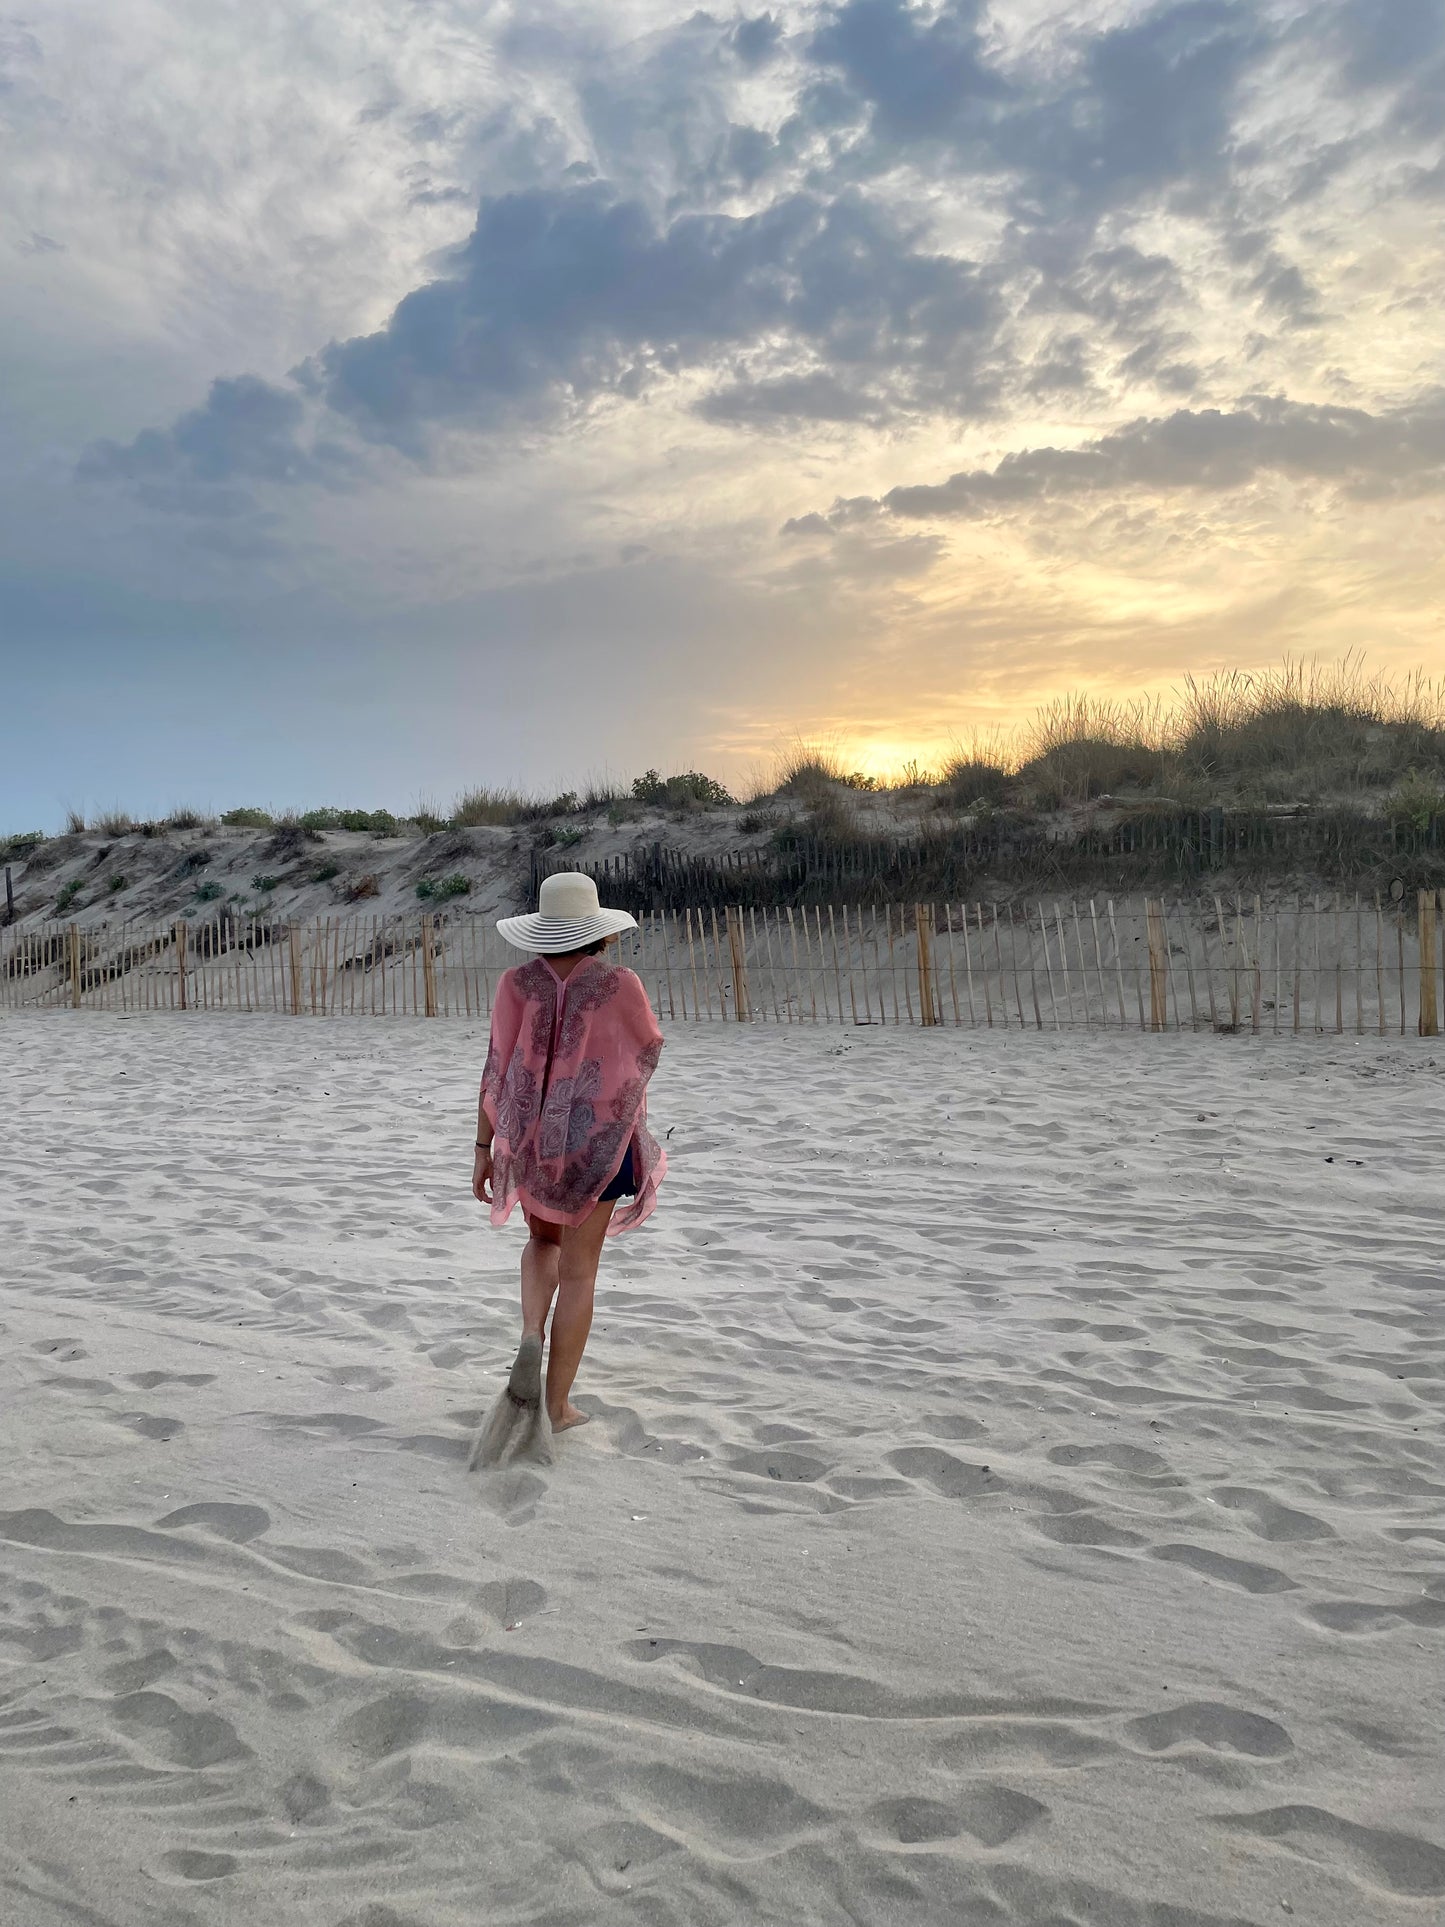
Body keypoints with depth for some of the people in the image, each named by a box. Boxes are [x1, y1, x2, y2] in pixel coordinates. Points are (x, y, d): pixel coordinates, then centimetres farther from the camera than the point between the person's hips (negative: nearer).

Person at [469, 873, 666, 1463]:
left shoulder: (517, 983, -5)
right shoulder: (619, 985, -10)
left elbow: (496, 1070, -4)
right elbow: (650, 1050, 7)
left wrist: (483, 1148, 3)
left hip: (531, 1136, 2)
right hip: (599, 1136, -2)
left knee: (543, 1242, 27)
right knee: (578, 1270, 7)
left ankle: (530, 1338, 1)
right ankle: (555, 1406, 11)